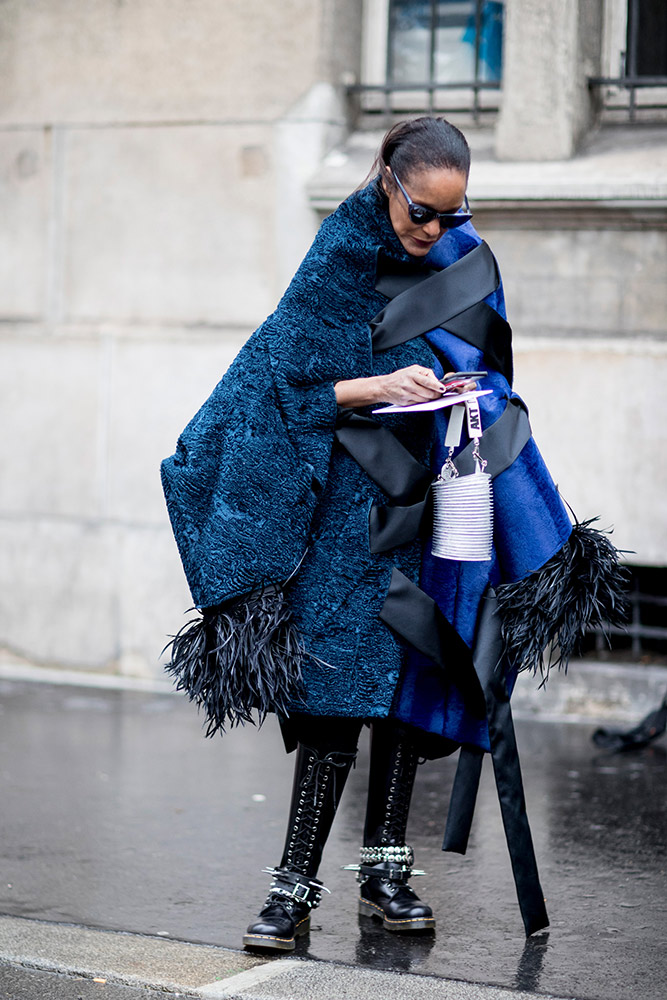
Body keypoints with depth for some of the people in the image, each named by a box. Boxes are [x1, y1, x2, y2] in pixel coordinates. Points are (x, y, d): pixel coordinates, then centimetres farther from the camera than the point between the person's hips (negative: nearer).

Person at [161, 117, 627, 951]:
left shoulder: (467, 261, 7)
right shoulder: (339, 257, -6)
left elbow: (488, 370, 16)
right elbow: (289, 380, -8)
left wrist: (473, 395, -5)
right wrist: (379, 387, -21)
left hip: (438, 490, 4)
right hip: (351, 499, -4)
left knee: (412, 682, 5)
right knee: (337, 685, -10)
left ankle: (384, 871, 13)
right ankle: (296, 885, -6)